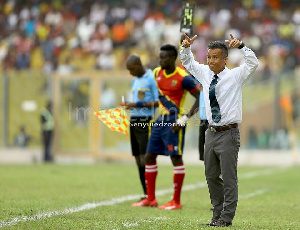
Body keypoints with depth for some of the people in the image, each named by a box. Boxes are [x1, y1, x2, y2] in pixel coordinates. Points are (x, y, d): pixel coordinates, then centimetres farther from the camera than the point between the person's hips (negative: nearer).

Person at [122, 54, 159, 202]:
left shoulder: (151, 79, -8)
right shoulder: (135, 80, 19)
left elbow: (158, 102, -13)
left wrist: (138, 105, -16)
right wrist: (129, 106, 6)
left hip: (146, 121, -9)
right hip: (134, 121, 9)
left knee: (145, 159, -11)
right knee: (138, 159, 7)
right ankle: (145, 194, 11)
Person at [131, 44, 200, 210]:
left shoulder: (183, 78, -13)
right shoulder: (157, 73, 8)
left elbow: (200, 99, -12)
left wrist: (185, 119, -18)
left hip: (174, 122, -8)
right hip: (160, 120, 8)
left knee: (176, 158, -6)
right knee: (149, 157, 8)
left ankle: (176, 201, -1)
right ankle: (150, 199, 16)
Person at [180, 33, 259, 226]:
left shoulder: (235, 76, -6)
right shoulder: (205, 74, 8)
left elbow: (253, 64, -18)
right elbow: (188, 63, 19)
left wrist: (241, 46, -30)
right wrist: (186, 48, 0)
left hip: (228, 133, -6)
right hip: (211, 132, 6)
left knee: (229, 177, -4)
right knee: (212, 176, 11)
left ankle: (226, 218, 1)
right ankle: (217, 215, 20)